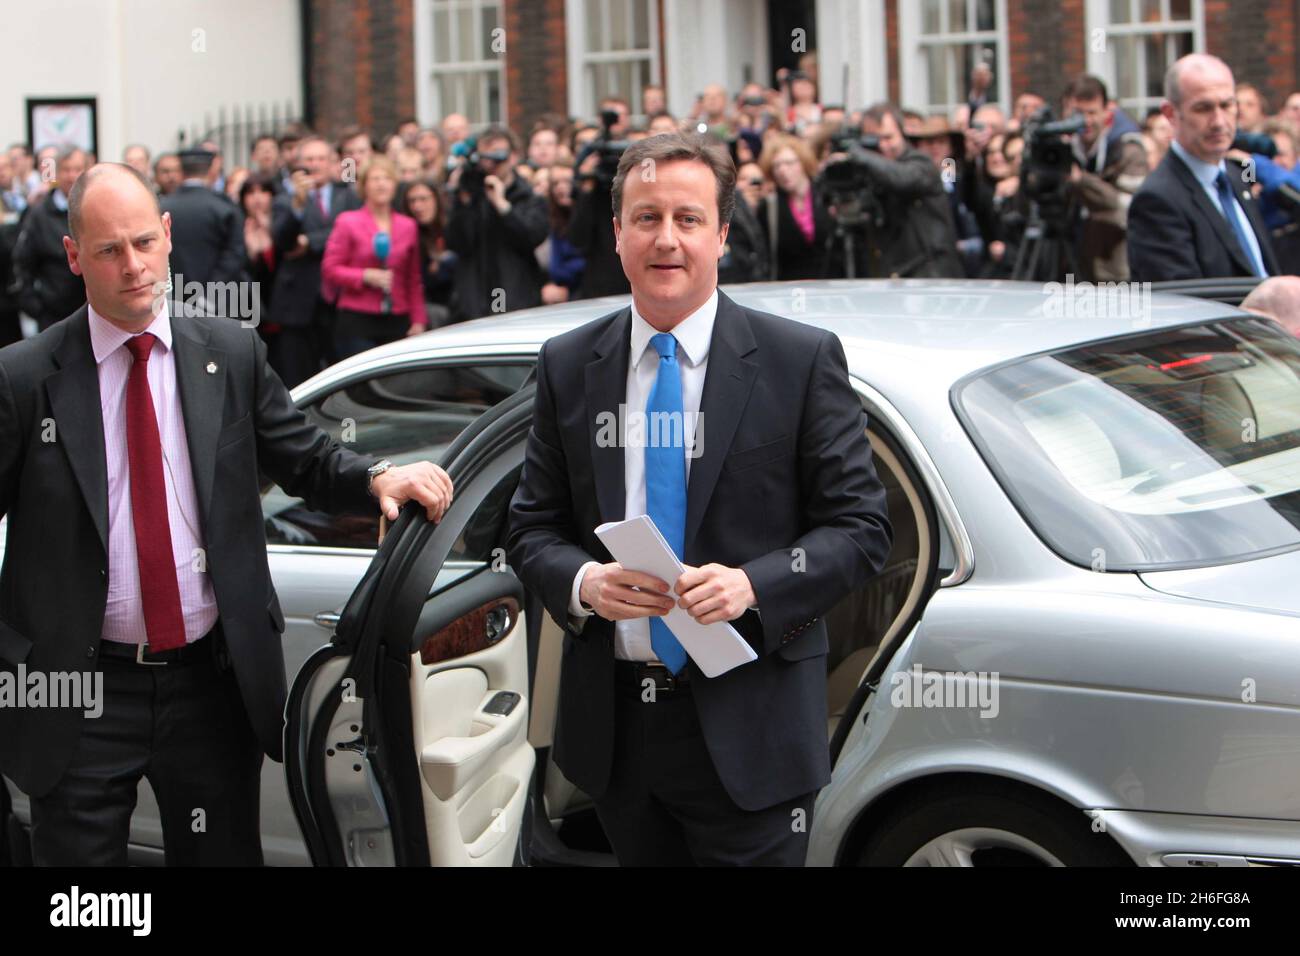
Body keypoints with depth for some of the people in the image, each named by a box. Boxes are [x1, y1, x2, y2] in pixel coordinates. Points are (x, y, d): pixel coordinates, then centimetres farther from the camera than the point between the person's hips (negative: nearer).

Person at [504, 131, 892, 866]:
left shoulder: (803, 360, -3)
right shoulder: (567, 366, 7)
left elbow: (861, 527, -4)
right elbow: (532, 529, 9)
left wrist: (754, 585, -20)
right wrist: (583, 582, -13)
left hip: (748, 729, -3)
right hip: (615, 725, 3)